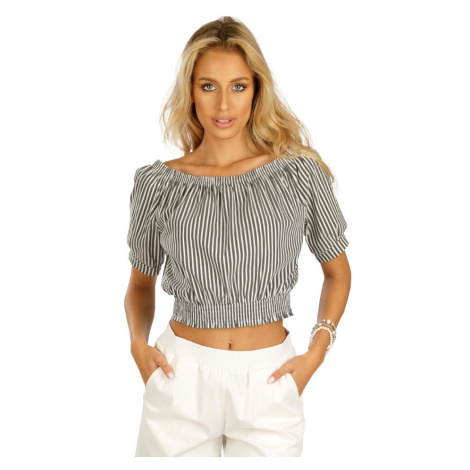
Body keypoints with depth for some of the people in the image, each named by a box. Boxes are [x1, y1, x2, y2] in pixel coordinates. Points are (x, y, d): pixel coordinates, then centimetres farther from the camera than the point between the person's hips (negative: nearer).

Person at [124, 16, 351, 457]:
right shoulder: (157, 183, -1)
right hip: (181, 379, 1)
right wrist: (138, 343, -4)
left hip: (269, 383, 0)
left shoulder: (300, 173, -3)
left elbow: (337, 271, 8)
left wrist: (315, 354, -3)